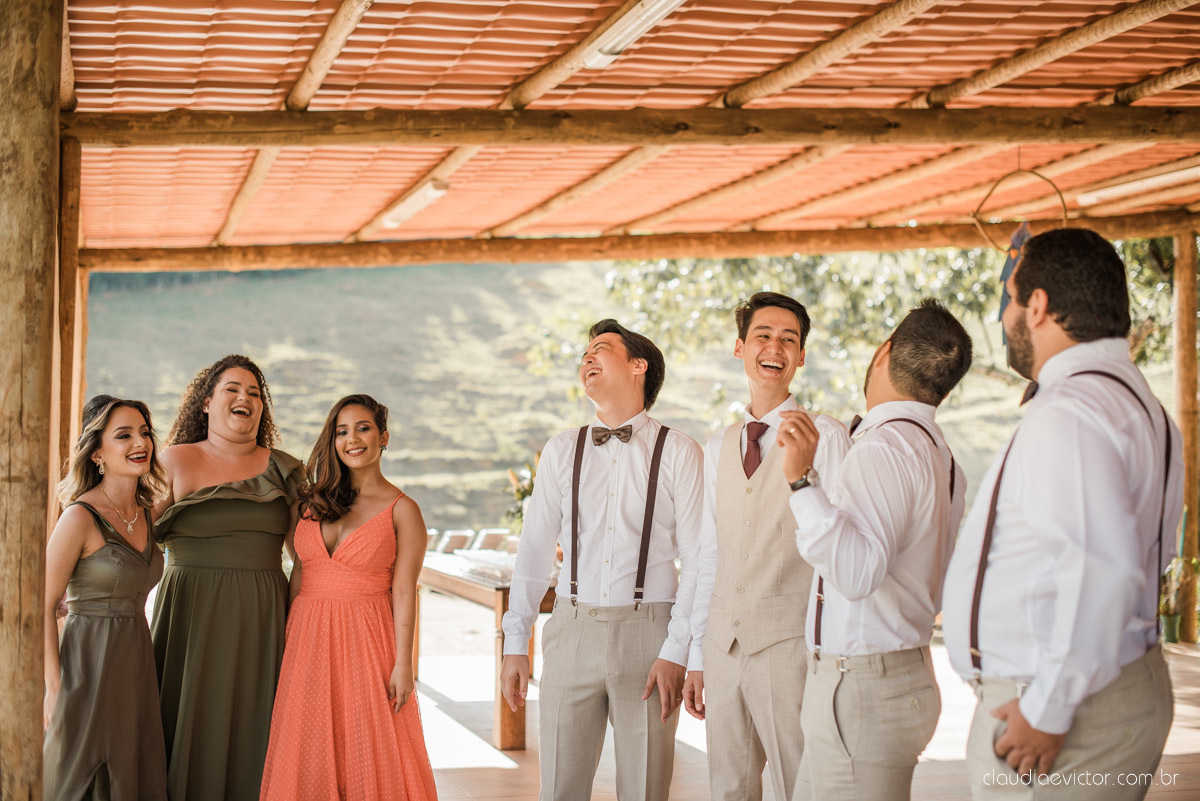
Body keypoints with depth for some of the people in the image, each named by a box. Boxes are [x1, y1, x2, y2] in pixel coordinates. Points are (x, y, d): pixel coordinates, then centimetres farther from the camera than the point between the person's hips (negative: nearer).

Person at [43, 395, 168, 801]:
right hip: (90, 665, -7)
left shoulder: (144, 513, 7)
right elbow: (43, 607, -13)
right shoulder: (81, 516, -15)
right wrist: (54, 687, -15)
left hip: (136, 661, 7)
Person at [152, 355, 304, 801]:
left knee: (250, 726, 5)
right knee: (193, 725, 1)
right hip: (192, 612, -2)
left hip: (261, 616, 2)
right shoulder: (176, 463, 1)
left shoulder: (284, 470, 9)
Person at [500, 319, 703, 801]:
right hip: (573, 632, 3)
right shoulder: (561, 451, 10)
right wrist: (515, 644, 5)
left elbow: (696, 562, -3)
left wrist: (675, 653, -10)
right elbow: (534, 551, 11)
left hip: (647, 632, -3)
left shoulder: (679, 454, -1)